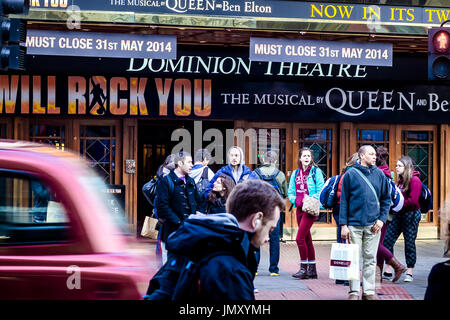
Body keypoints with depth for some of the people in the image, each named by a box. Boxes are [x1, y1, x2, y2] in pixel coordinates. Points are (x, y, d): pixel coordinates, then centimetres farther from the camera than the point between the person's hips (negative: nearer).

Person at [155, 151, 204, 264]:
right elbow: (163, 206, -12)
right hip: (172, 231, -6)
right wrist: (179, 223, -17)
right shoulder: (165, 181, -5)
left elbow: (198, 202, 23)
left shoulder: (191, 181, 16)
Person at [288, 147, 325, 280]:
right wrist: (295, 200, -1)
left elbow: (320, 190, -7)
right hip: (300, 208, 6)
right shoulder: (296, 173, 13)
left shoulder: (315, 171, -2)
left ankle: (304, 268, -5)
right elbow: (290, 191, 16)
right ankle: (312, 270, 15)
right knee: (307, 239, 9)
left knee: (300, 238, -14)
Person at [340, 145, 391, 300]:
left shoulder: (379, 174, 7)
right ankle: (354, 291, 9)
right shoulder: (350, 174, -1)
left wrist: (382, 219, -2)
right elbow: (344, 200, -1)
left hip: (373, 225, 2)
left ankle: (369, 291, 14)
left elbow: (386, 199, 11)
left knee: (370, 259, 7)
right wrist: (343, 225, -6)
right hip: (354, 223, -2)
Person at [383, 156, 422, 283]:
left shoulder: (415, 180, -11)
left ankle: (409, 273, 11)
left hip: (411, 214, -8)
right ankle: (388, 271, 9)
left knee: (409, 243, 1)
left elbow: (413, 201, -19)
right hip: (398, 214, 8)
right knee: (387, 240, 2)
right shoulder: (401, 180, 15)